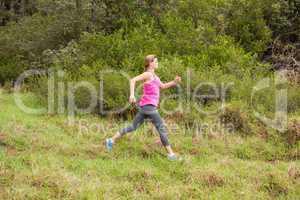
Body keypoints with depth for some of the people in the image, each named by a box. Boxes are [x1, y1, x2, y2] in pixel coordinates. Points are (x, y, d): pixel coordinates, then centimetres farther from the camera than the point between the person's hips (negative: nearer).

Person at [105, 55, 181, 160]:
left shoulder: (154, 76, 20)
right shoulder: (148, 74, -9)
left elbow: (162, 86, 27)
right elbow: (133, 80, -17)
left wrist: (174, 82, 13)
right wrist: (132, 95, -24)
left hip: (145, 107, 10)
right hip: (148, 105, -10)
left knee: (133, 126, 13)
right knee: (161, 128, -7)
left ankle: (111, 140, 17)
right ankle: (170, 153, -6)